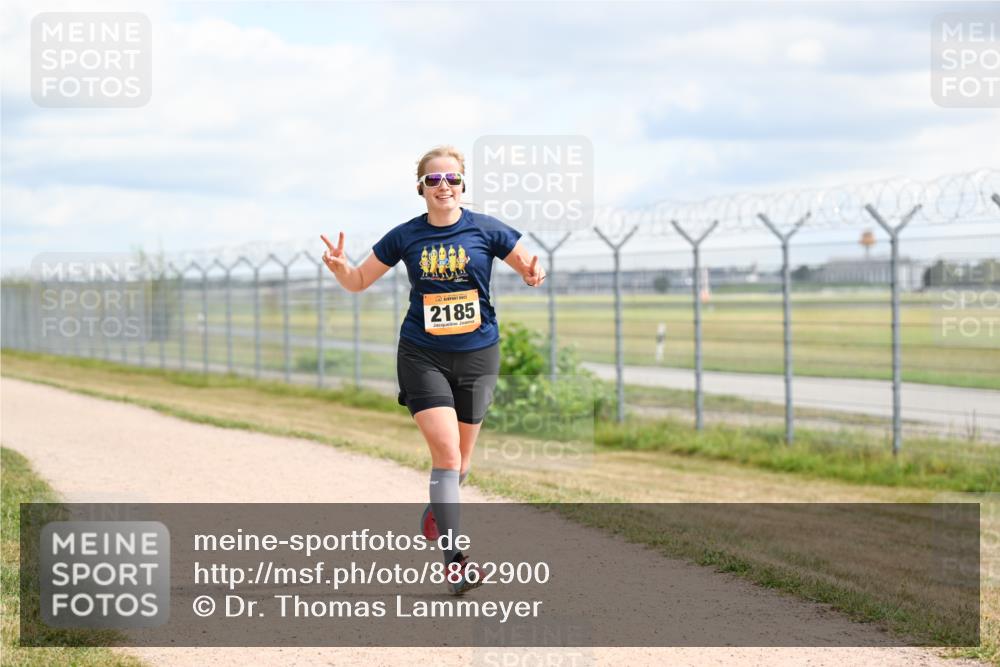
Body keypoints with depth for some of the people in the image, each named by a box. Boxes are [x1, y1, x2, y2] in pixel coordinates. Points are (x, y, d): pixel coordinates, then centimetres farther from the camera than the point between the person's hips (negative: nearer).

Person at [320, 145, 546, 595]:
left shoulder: (486, 230, -3)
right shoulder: (405, 237, 0)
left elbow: (531, 269, 4)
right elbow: (359, 282, 9)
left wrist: (535, 275, -20)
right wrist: (339, 267, -13)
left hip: (477, 354, 1)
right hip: (422, 355, -1)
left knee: (460, 458, 11)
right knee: (445, 450, -16)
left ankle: (440, 504, 46)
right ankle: (454, 560, -14)